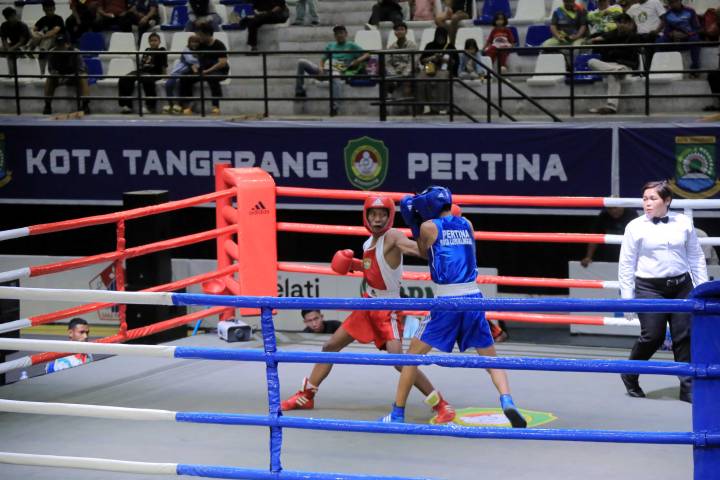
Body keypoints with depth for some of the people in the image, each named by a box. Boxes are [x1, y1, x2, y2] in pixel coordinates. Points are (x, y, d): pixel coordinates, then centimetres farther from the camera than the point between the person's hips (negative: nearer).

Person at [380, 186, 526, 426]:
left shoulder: (428, 227, 3)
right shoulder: (466, 224, 14)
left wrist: (414, 224, 30)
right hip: (473, 297, 3)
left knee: (414, 353, 10)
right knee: (489, 356, 11)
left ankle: (397, 413, 11)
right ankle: (507, 401, -13)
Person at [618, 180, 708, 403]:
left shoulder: (683, 223, 5)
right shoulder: (635, 227, -1)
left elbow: (696, 258, 11)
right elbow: (626, 264, 2)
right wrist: (627, 297, -1)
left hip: (681, 286, 3)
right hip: (649, 288, -3)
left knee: (684, 336, 1)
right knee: (653, 336, -6)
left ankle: (688, 387, 8)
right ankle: (630, 375, 19)